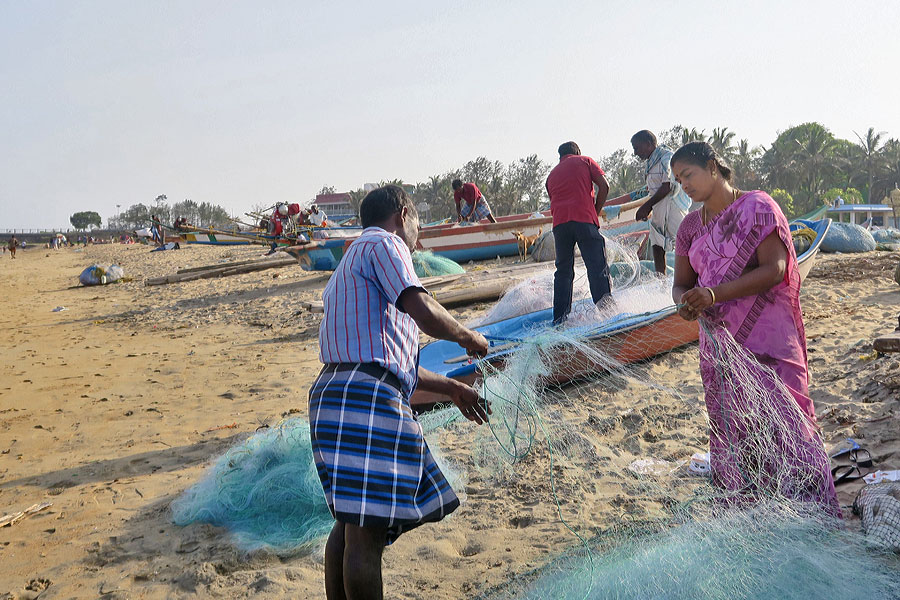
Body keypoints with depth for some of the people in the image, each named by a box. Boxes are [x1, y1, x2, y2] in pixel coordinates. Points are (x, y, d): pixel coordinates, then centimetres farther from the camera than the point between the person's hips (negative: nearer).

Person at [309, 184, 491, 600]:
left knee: (352, 525, 14)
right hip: (366, 398, -11)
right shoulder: (384, 244, 2)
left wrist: (451, 388, 34)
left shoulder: (352, 261, 32)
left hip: (337, 393, 11)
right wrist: (469, 338, 4)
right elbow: (425, 313, -15)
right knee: (366, 530, -10)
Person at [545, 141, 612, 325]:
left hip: (559, 223, 4)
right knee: (598, 268, -2)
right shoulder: (585, 161, 15)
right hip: (584, 219, -4)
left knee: (563, 271, 11)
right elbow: (604, 186, 3)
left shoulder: (552, 174, 27)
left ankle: (560, 318, 9)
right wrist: (596, 211, 11)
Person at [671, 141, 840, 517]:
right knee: (730, 437, 8)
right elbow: (681, 283, 14)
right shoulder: (691, 226, 12)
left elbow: (774, 270, -15)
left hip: (767, 342, -5)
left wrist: (714, 294, -26)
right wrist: (685, 302, -12)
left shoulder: (757, 207, -6)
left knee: (781, 425, -7)